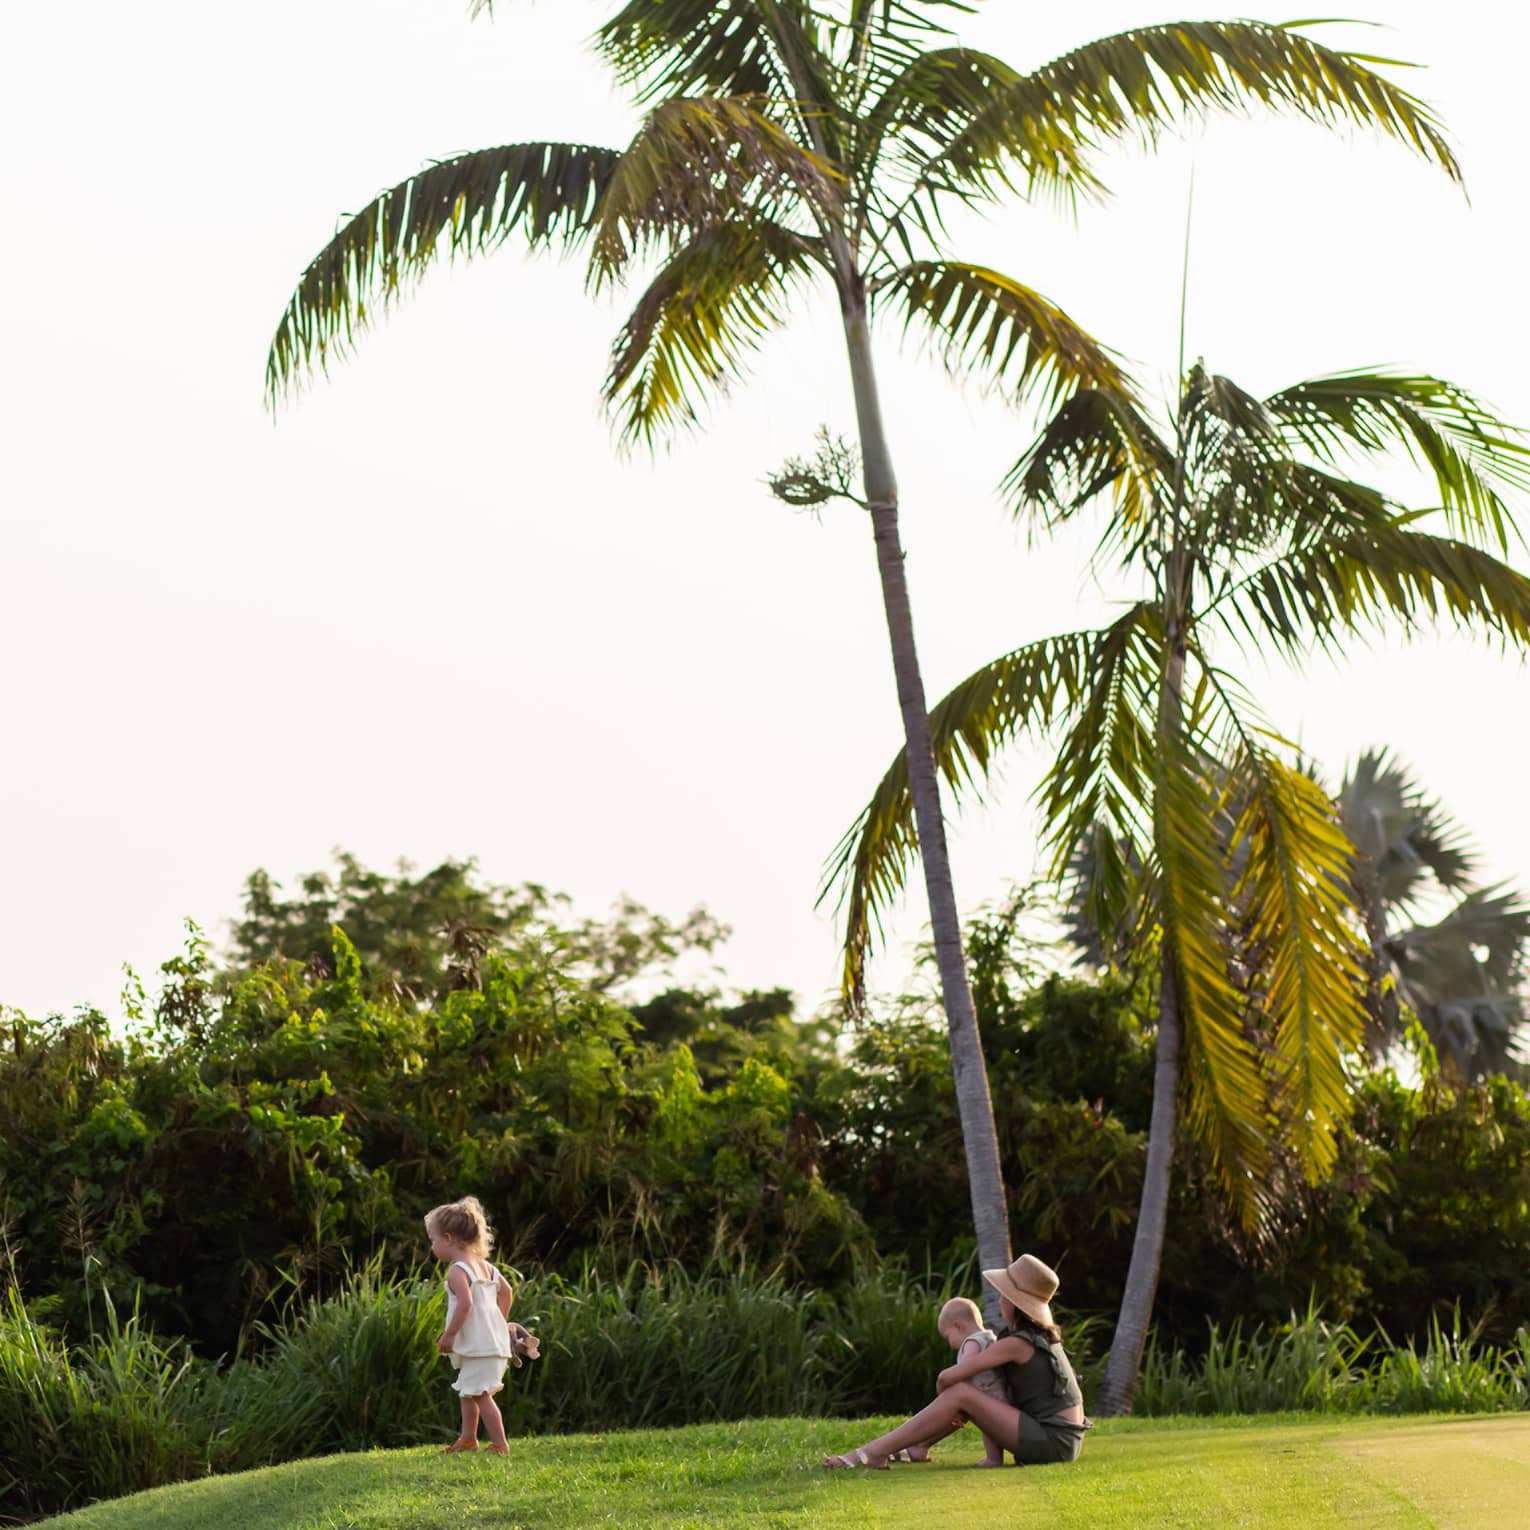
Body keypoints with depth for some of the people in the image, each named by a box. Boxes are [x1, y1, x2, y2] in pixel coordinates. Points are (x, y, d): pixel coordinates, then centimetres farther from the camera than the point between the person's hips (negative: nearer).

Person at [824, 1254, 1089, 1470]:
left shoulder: (1016, 1343, -15)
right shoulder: (1040, 1334, 13)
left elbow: (947, 1377, -15)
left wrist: (944, 1395, 7)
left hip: (1052, 1442, -9)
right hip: (1060, 1440, 9)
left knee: (960, 1394, -11)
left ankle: (873, 1453, -10)